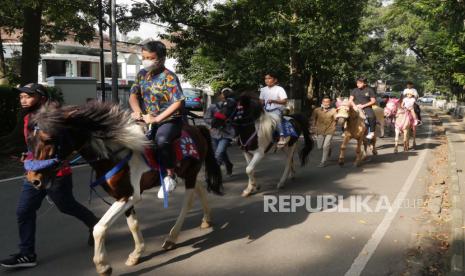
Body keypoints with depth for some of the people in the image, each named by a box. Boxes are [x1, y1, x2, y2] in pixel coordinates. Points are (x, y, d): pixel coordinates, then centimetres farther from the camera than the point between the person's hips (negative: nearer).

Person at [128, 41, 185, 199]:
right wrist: (137, 111, -11)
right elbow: (133, 95, 11)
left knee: (161, 140, -36)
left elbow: (178, 103, -23)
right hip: (148, 119, 7)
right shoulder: (142, 74, 7)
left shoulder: (169, 77, -13)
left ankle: (170, 176, -19)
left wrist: (156, 118, -26)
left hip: (169, 120, -7)